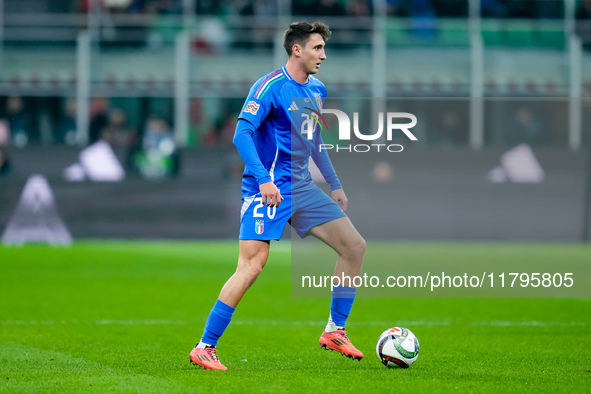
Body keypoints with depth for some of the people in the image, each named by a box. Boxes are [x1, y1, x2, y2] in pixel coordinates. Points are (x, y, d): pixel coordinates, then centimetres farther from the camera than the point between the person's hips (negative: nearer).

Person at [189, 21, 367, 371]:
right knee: (252, 265, -17)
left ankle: (335, 331, 15)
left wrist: (335, 186, 28)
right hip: (268, 189, -8)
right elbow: (242, 134, -20)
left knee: (355, 246, 5)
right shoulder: (270, 87, -12)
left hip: (302, 188, 8)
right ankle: (205, 348, -11)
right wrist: (263, 178, -30)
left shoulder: (317, 91, 14)